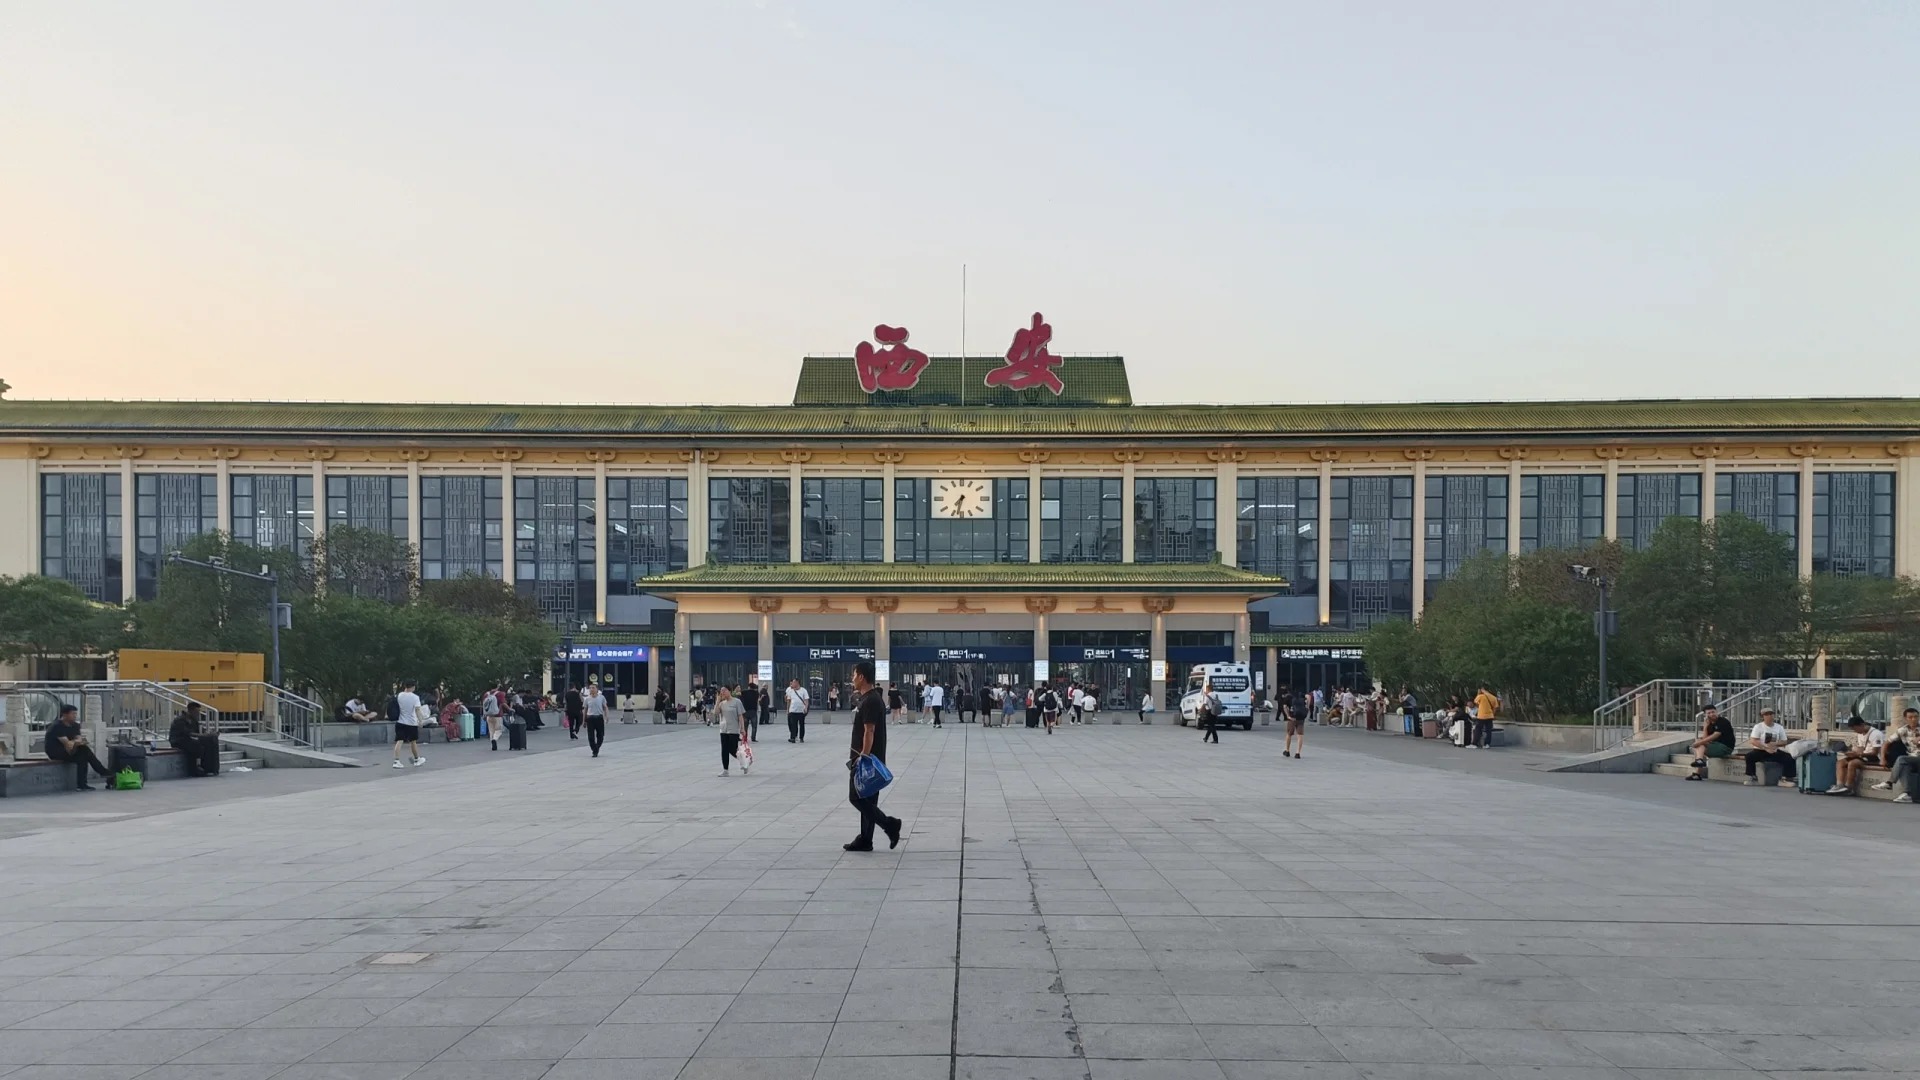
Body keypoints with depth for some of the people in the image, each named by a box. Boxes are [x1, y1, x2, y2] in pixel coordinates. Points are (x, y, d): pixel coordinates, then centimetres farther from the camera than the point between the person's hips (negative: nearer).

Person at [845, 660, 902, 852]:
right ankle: (864, 840, 15)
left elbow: (869, 732, -23)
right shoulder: (869, 698, 13)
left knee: (857, 798, -7)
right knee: (865, 799, 11)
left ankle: (889, 825, -7)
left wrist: (863, 757, -25)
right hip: (865, 758, 10)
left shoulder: (870, 701, -18)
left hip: (867, 759, -10)